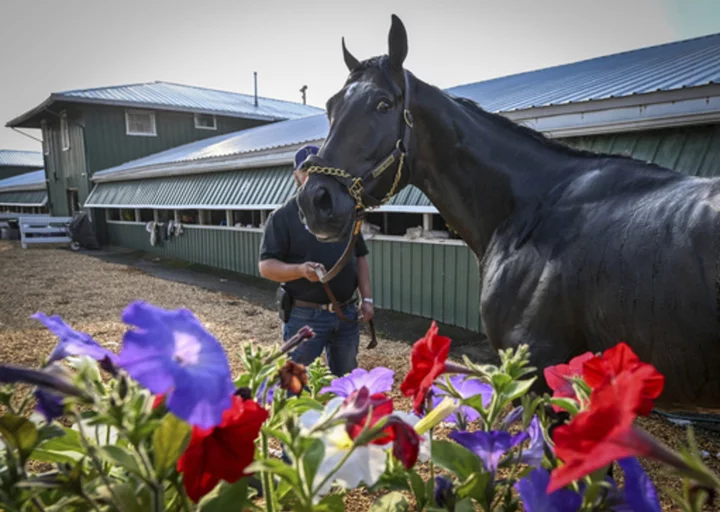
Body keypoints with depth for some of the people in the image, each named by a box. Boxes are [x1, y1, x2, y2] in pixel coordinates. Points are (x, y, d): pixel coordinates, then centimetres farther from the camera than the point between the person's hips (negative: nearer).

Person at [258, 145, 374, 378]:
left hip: (346, 313, 5)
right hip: (305, 316, -5)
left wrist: (366, 299, 5)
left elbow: (360, 258, 13)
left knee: (346, 379, 19)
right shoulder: (283, 216, -7)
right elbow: (266, 266, -12)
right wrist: (300, 270, -30)